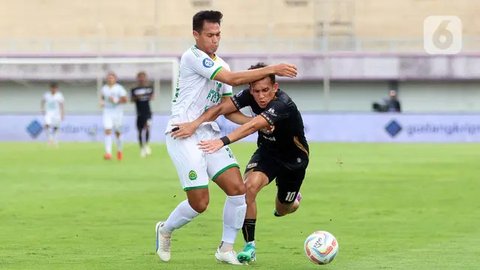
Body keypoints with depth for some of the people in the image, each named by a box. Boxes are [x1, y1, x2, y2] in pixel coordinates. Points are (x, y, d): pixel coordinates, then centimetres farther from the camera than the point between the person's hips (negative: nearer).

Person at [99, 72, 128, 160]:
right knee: (107, 131, -15)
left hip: (117, 112, -2)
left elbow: (125, 100, -6)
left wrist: (115, 101, -18)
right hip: (107, 112, 2)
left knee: (117, 132, 8)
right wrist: (101, 102, 2)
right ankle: (108, 152, -20)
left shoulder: (119, 88, -4)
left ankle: (119, 150, 32)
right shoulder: (104, 88, 7)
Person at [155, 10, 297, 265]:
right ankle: (165, 230, 20)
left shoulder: (220, 64, 15)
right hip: (183, 134, -8)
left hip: (209, 134, 8)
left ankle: (226, 249, 6)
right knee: (199, 202, -10)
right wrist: (271, 69, -20)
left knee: (237, 188, -8)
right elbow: (232, 79, -20)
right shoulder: (192, 57, -12)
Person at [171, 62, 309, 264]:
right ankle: (249, 247, -16)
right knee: (249, 186, -26)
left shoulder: (283, 105, -38)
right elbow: (221, 108, -25)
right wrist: (195, 124, -43)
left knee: (282, 210, 13)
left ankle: (293, 199, 54)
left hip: (294, 158, -3)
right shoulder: (250, 95, -20)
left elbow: (252, 126, -51)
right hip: (267, 151, 3)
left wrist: (223, 141, -63)